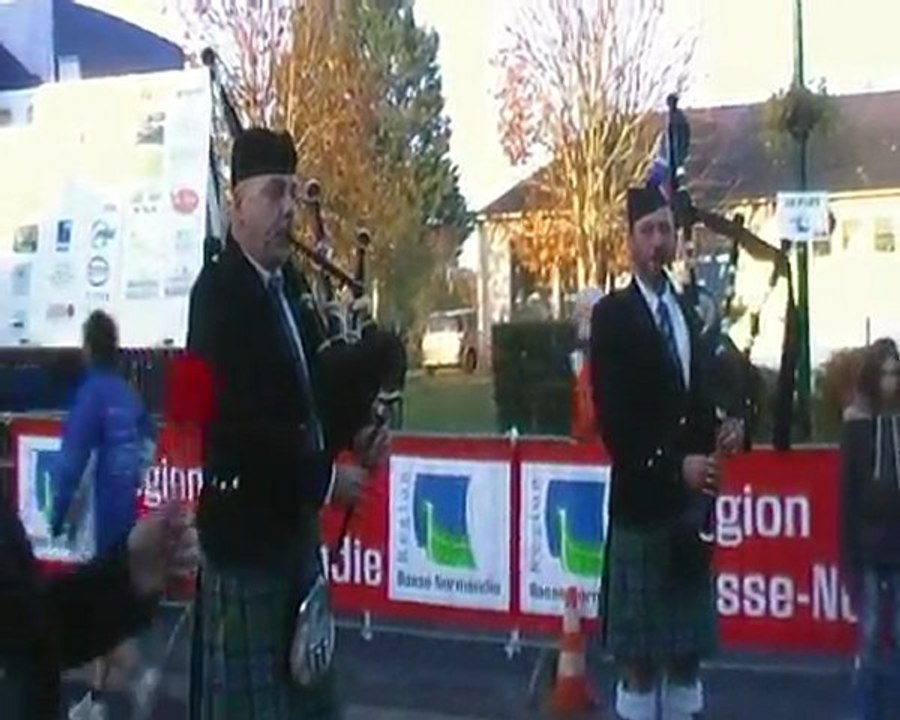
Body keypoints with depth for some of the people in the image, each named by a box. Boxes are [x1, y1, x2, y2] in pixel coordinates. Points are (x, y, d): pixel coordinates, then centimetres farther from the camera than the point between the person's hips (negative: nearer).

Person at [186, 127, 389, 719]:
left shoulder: (291, 282, 9)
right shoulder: (218, 292, -17)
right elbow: (237, 424, -25)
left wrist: (357, 427, -2)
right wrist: (325, 477, -18)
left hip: (297, 521, 8)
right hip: (245, 530, -8)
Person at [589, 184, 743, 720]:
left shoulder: (689, 314, 16)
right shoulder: (612, 315, -6)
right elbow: (612, 417, -13)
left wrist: (723, 432, 0)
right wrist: (674, 466, -19)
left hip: (691, 499, 7)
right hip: (642, 500, -7)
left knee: (688, 645, 14)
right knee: (639, 650, 0)